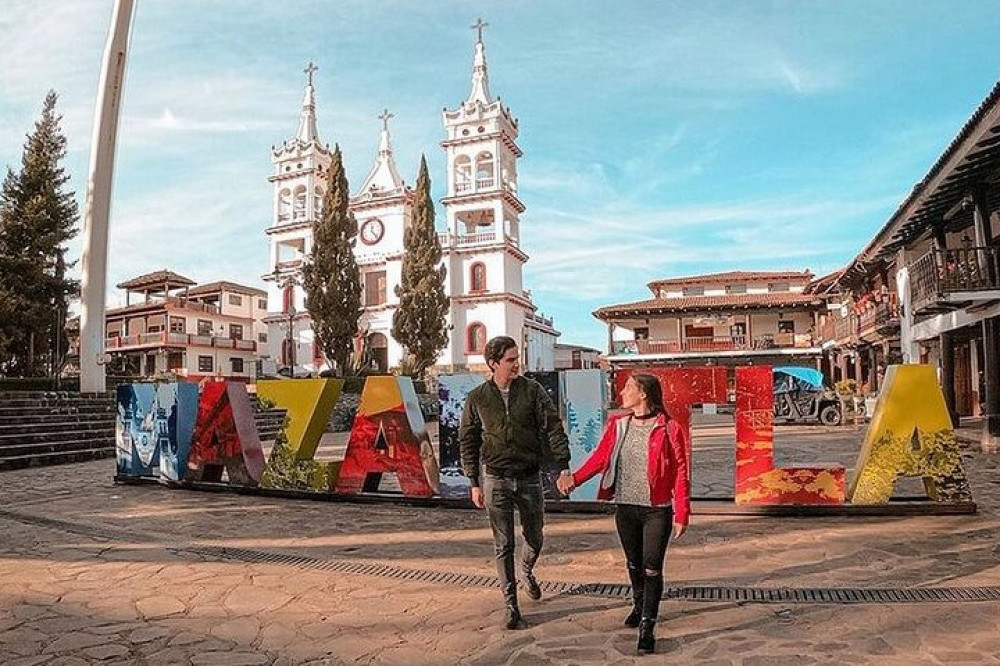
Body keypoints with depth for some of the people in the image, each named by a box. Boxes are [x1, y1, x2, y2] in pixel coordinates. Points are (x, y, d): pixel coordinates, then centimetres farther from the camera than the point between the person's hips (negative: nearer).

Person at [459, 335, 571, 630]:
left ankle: (527, 572, 47)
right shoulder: (477, 398, -3)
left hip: (529, 477, 1)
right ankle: (511, 605, 18)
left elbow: (554, 427, -6)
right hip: (495, 480, -1)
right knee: (503, 545, 4)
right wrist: (474, 483, 1)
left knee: (535, 537, 15)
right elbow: (468, 442, 3)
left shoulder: (532, 390, -4)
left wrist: (564, 467, -16)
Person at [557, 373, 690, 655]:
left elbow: (680, 473, -8)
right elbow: (601, 457, 2)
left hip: (657, 510, -4)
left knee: (652, 569, 0)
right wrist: (575, 478, -13)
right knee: (633, 564, 19)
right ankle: (639, 606, 44)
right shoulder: (618, 424, 2)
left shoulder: (669, 429, -11)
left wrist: (682, 513, -10)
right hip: (625, 507, 5)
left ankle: (647, 627, 12)